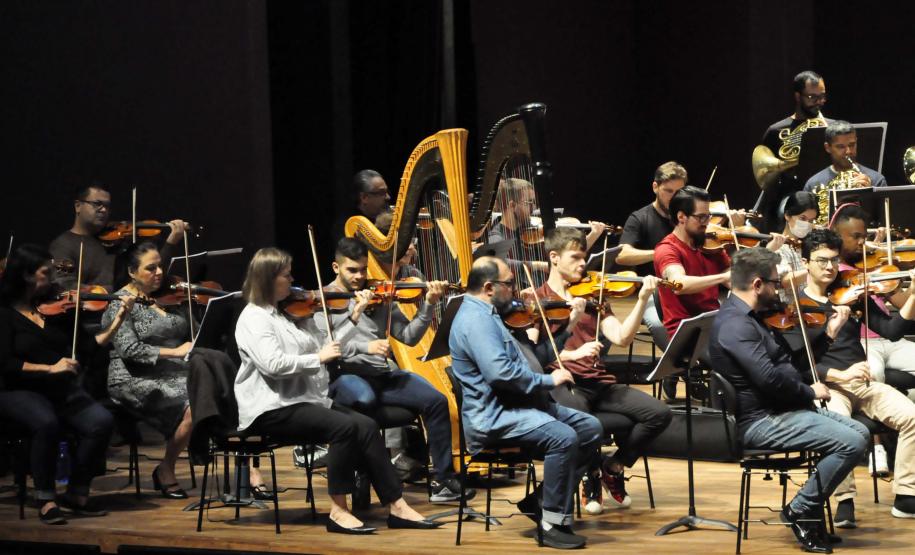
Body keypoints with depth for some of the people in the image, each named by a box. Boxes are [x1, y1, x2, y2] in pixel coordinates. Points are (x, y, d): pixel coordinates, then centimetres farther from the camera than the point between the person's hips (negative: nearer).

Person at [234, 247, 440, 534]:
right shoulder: (254, 318, -8)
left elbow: (323, 346, 18)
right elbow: (272, 364, -23)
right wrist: (318, 358, -17)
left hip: (306, 399, 8)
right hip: (272, 409, -8)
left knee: (366, 425, -11)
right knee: (344, 427, -27)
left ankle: (397, 507, -13)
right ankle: (338, 511, -19)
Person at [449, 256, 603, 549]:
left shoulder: (486, 315, 19)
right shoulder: (475, 319, -16)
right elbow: (499, 372, -28)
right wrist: (548, 380, -18)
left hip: (516, 404, 11)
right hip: (491, 417, -11)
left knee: (590, 427, 4)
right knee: (563, 437, -30)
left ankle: (542, 498, 8)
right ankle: (553, 525, -21)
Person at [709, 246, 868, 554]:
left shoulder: (752, 318, 15)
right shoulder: (734, 324, -18)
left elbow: (791, 362, 22)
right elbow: (768, 377, -28)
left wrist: (828, 333, 16)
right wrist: (809, 392, -13)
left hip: (779, 411, 11)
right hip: (760, 421, -11)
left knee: (859, 432, 9)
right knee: (851, 443, -18)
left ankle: (811, 507, 9)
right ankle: (800, 511, -5)